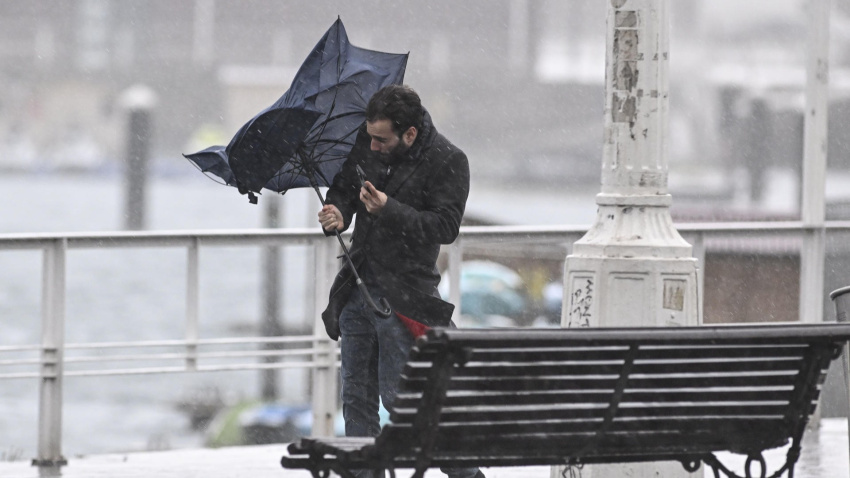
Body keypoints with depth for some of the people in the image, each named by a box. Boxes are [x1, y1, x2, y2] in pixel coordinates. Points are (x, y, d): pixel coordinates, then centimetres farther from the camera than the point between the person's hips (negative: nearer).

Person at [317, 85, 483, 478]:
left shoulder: (448, 162, -10)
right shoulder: (365, 146, 4)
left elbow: (445, 227, -15)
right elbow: (343, 187, 16)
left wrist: (388, 210, -23)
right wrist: (337, 212, -7)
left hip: (403, 295, -6)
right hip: (358, 287, 6)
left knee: (399, 395, -7)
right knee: (356, 397, 8)